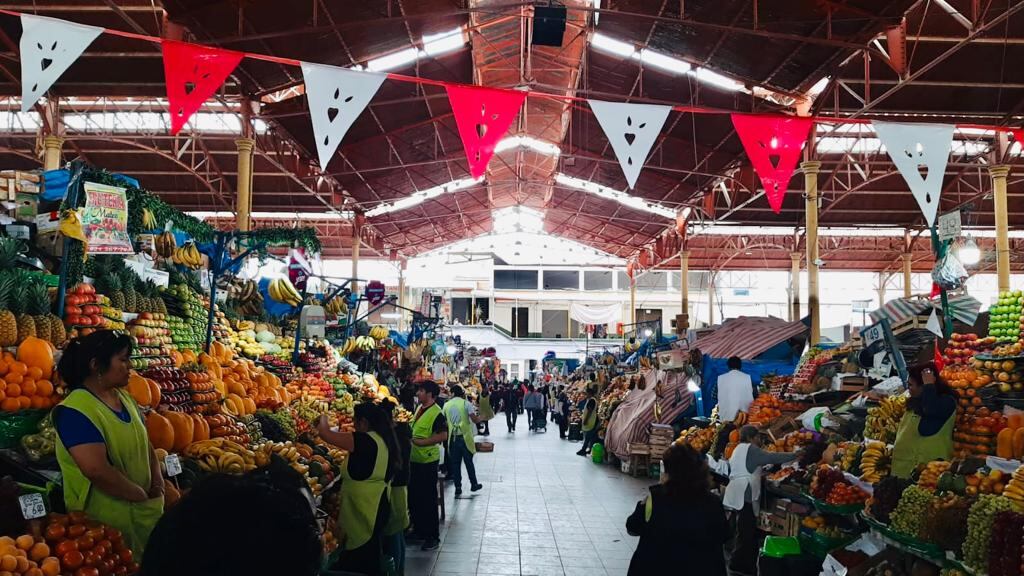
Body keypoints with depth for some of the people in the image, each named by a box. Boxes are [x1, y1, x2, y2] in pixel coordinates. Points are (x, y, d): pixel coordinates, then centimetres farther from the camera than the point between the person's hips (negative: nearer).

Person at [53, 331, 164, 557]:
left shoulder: (125, 398, 7)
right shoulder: (75, 411, -20)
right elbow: (98, 471, -29)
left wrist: (157, 483, 0)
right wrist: (141, 495, -18)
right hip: (106, 519, -8)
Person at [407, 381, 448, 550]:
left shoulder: (436, 413, -18)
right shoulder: (420, 409, 10)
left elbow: (443, 436, -24)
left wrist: (421, 442, -24)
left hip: (428, 460, -9)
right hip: (414, 459, 9)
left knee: (428, 499, -1)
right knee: (414, 496, 17)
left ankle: (433, 537, 9)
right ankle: (419, 530, 32)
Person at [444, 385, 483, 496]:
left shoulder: (446, 405, 1)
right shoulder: (466, 404, -7)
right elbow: (475, 420, -12)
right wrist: (481, 417, 8)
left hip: (453, 437, 2)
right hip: (465, 436, -2)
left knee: (455, 463, 9)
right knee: (469, 462, 11)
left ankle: (458, 488, 10)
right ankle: (473, 484, 22)